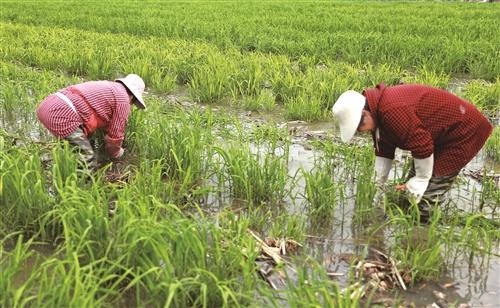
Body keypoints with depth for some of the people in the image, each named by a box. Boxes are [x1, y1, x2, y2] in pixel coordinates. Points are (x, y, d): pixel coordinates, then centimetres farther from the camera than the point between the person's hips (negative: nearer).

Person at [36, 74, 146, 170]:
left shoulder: (106, 86, 30)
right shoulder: (123, 99, 4)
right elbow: (115, 133, 10)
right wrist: (115, 153, 30)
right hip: (64, 115, -10)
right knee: (89, 164, -4)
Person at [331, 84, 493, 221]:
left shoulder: (393, 111, -34)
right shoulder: (378, 111, 0)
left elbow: (422, 148, -30)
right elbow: (383, 151, 8)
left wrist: (417, 186, -18)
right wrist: (376, 185, 6)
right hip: (439, 137, 10)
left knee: (425, 198, -13)